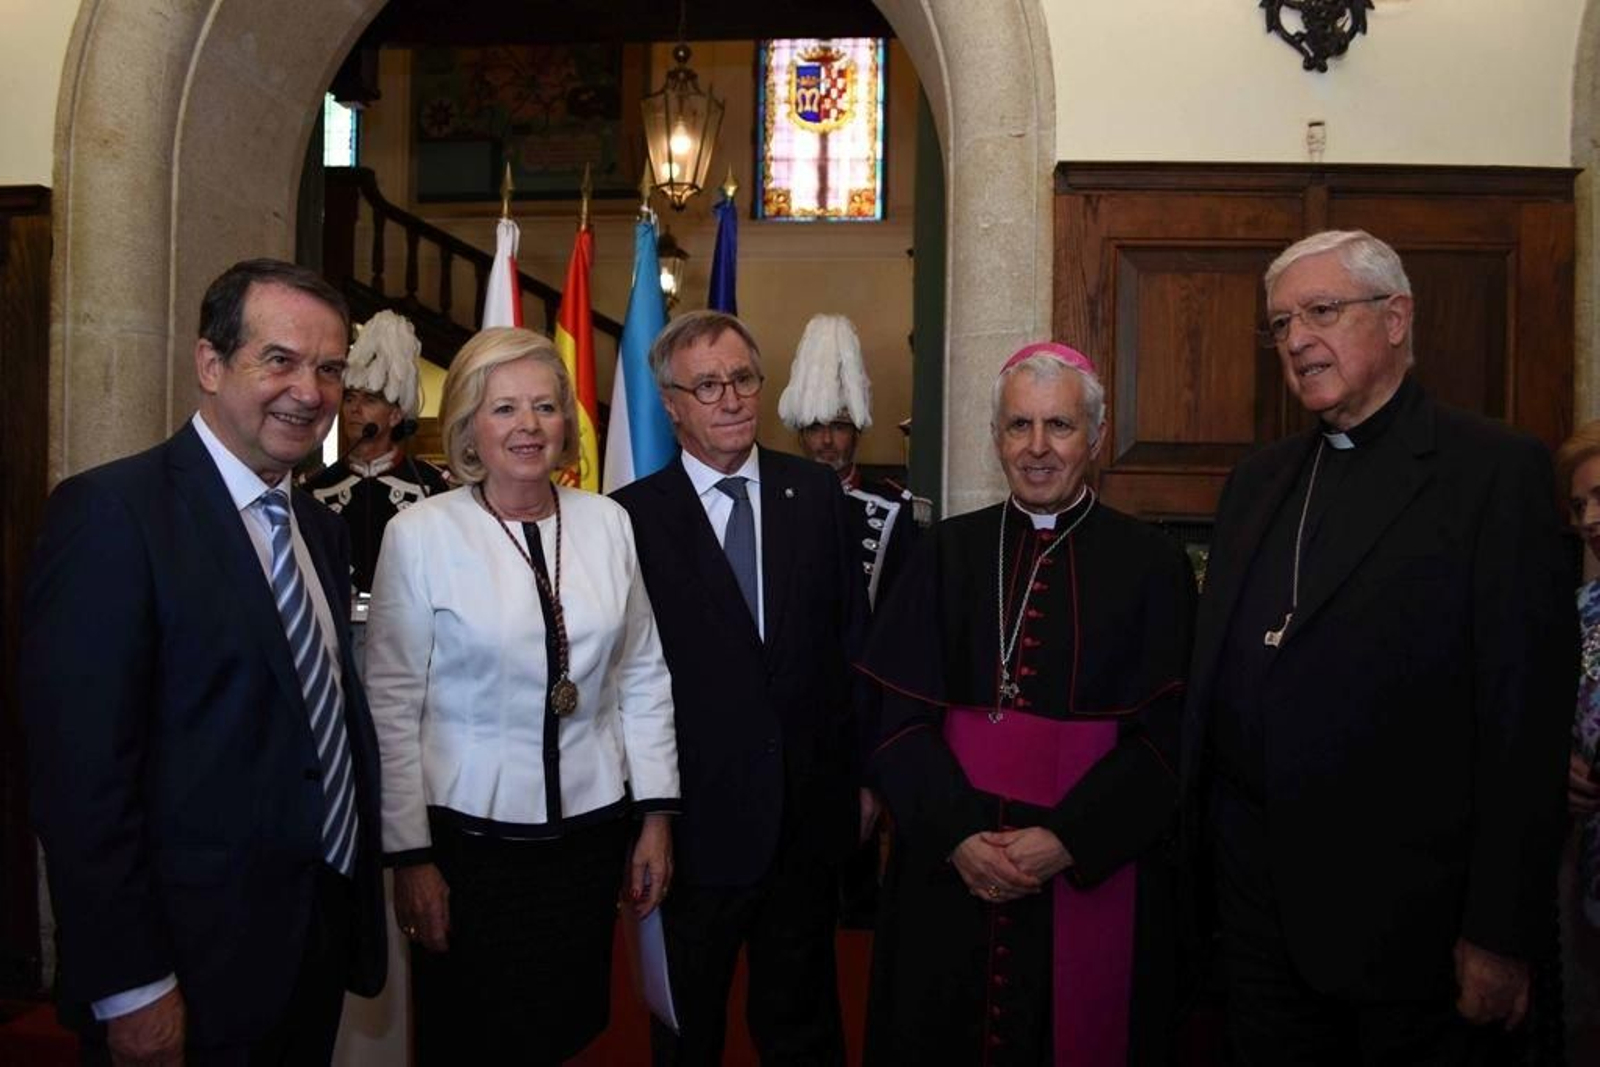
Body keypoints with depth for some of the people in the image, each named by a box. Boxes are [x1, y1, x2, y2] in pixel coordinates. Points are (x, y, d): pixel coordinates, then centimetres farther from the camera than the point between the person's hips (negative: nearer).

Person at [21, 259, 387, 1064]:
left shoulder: (321, 529, 8)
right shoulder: (111, 511, -15)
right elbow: (80, 772, -18)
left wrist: (356, 900, 10)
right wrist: (130, 989, -17)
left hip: (325, 938, 7)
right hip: (194, 967, -7)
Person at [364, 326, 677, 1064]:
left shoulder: (608, 523, 0)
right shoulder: (420, 533, -9)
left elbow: (644, 676, 4)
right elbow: (393, 704, -6)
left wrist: (656, 816, 3)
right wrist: (410, 856, -6)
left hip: (592, 825, 3)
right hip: (468, 829, -2)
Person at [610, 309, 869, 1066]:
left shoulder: (816, 493, 1)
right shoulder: (632, 517, -9)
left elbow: (852, 640, 3)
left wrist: (863, 775, 4)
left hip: (810, 814, 3)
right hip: (696, 823, -2)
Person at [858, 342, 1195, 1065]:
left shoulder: (1151, 564, -2)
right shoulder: (949, 553, 2)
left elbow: (1165, 737, -6)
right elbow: (899, 717, -1)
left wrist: (1066, 840, -15)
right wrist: (957, 834, -13)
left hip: (1096, 872, -1)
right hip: (949, 868, 2)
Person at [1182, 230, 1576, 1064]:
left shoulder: (1497, 470, -8)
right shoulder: (1257, 479, 10)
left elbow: (1527, 711, -13)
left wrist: (1502, 934, -14)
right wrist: (1197, 834, 8)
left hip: (1405, 905, -5)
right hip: (1255, 892, 5)